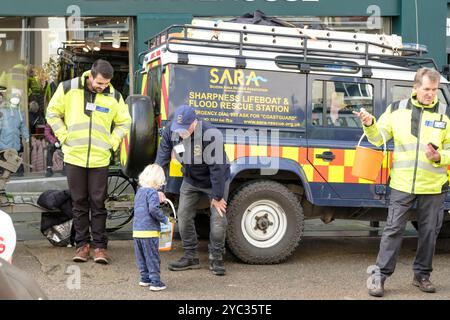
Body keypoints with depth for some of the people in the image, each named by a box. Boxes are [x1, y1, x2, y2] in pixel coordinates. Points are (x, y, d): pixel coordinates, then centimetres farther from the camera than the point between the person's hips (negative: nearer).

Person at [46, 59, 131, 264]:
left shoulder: (114, 96, 1)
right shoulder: (69, 88, -4)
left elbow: (124, 122, 15)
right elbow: (53, 113, 7)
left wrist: (112, 142, 4)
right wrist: (64, 136, -1)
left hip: (100, 159, 0)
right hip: (74, 157, 0)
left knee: (98, 203, 2)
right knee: (79, 203, 8)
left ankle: (99, 245, 10)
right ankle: (82, 243, 17)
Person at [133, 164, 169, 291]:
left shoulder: (139, 191, 14)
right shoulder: (152, 192, -12)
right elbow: (153, 209, -24)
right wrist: (164, 219, -10)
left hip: (137, 230, 8)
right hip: (149, 231, -7)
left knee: (141, 257, 15)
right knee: (152, 257, -2)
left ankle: (145, 278, 23)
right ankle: (155, 281, 0)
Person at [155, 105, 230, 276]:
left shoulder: (211, 135, -35)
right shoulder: (170, 131, -20)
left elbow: (217, 168, -30)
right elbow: (161, 160, -15)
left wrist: (217, 196, -24)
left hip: (216, 180, -5)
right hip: (190, 180, 5)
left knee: (218, 218, -7)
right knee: (184, 216, 2)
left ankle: (216, 258, 9)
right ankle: (190, 257, 16)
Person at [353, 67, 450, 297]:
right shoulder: (397, 109, 3)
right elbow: (378, 138, 8)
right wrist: (369, 124, -11)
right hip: (402, 183, -1)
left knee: (429, 232, 11)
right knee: (393, 229, -1)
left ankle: (422, 275, 27)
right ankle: (379, 275, 6)